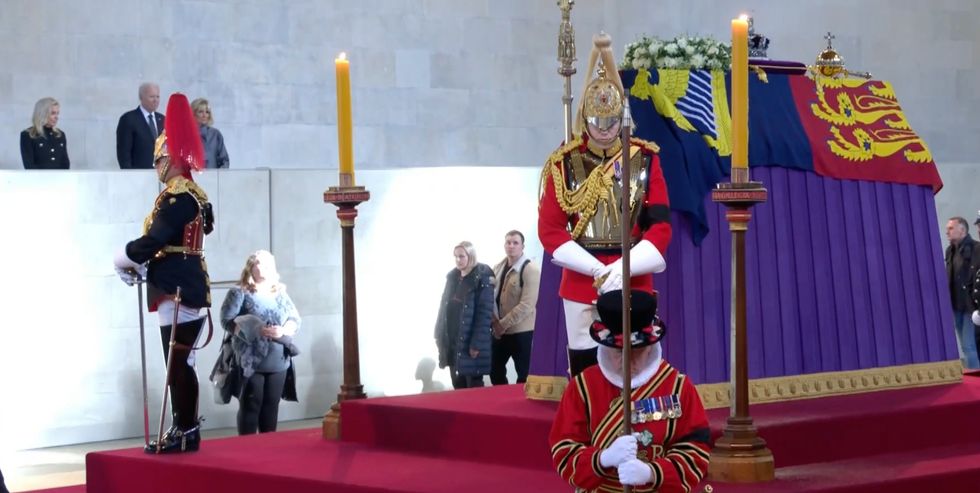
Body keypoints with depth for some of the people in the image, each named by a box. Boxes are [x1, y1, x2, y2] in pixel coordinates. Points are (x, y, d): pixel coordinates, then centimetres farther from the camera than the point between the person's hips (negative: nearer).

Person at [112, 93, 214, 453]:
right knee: (180, 362, 13)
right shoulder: (190, 193, 17)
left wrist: (122, 260, -4)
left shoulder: (177, 195, -15)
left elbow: (155, 240, -21)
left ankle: (186, 433, -3)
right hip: (186, 285, 11)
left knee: (178, 362, -7)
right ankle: (185, 430, 18)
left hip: (178, 290, -11)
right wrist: (141, 265, 10)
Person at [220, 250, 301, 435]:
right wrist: (256, 331, -19)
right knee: (250, 405, -5)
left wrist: (283, 330, -10)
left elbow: (296, 320, 14)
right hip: (251, 361, -5)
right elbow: (227, 320, -9)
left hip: (279, 361, 5)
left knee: (271, 405, 6)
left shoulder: (281, 293, 17)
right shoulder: (239, 293, 1)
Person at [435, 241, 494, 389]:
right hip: (452, 340, 6)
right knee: (458, 386, 11)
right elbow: (444, 306, 15)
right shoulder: (452, 277, 11)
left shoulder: (482, 279, -9)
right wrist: (439, 335, 9)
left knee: (474, 387, -2)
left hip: (470, 342, -6)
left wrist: (477, 343, -19)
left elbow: (485, 313, -14)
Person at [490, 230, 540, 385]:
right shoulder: (498, 268, 10)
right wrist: (494, 322, -6)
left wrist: (504, 324, -18)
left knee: (524, 376, 3)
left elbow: (526, 305, -19)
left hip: (522, 331, -7)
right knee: (496, 372, 15)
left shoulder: (530, 270, -13)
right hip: (499, 331, 7)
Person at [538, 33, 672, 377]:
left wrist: (622, 271, -14)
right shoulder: (563, 164, 1)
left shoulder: (645, 159, 3)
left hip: (633, 281, 0)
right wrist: (597, 270, -12)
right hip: (580, 285, 0)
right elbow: (549, 230, -2)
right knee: (583, 371, 3)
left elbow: (661, 226, -1)